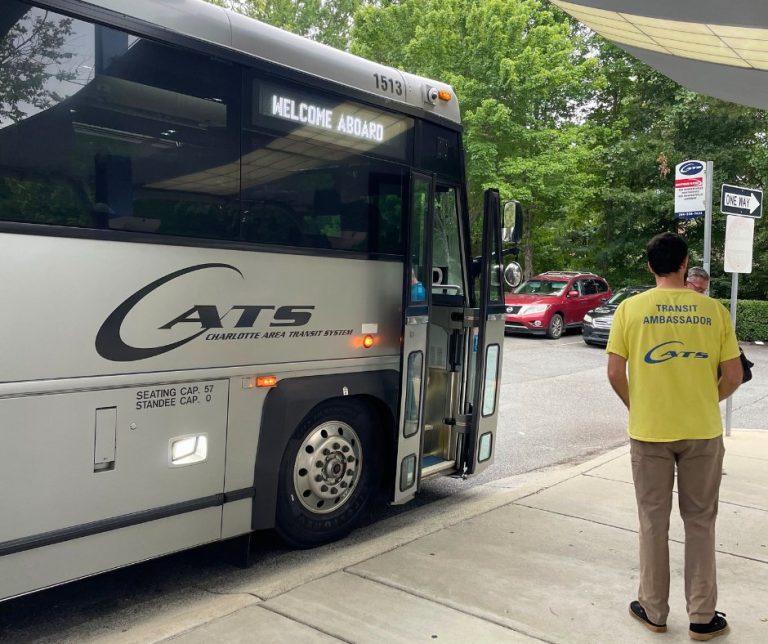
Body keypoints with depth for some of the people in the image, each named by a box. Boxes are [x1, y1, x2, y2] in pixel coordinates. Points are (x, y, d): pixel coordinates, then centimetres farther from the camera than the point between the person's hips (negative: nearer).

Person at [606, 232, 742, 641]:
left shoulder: (630, 308, -6)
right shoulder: (713, 310, -3)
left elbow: (615, 373, -8)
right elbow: (733, 376, -1)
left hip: (648, 430, -1)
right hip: (702, 431, 1)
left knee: (654, 522, 12)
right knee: (700, 522, 14)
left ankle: (653, 611, 23)